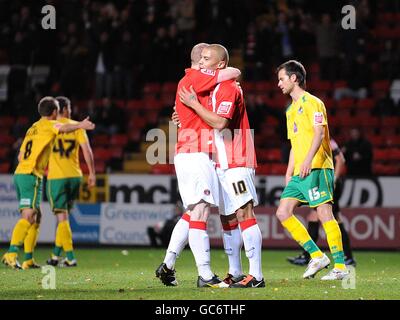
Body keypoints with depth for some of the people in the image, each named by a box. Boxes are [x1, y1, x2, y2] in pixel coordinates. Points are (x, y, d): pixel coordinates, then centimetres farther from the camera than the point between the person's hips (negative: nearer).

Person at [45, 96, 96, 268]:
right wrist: (92, 173, 2)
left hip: (56, 177, -3)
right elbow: (87, 150, -4)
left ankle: (70, 257, -8)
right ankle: (56, 255, 19)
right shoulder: (76, 126, 2)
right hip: (74, 176, 3)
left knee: (62, 216, -2)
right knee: (64, 216, 16)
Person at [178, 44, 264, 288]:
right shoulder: (216, 88, 20)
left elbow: (220, 122, -23)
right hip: (223, 164, 11)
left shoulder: (228, 88, -11)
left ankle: (256, 276, -20)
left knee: (244, 214, -15)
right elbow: (211, 123, 28)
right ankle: (235, 273, 17)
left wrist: (194, 104, -15)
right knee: (228, 220, 12)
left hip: (236, 163, -11)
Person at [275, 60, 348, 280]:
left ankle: (340, 266, -11)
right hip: (299, 172, 9)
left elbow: (319, 132, -16)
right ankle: (317, 256, 3)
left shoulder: (311, 102, -3)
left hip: (316, 168, -9)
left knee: (324, 213, -12)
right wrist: (289, 173, 20)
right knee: (283, 213, 0)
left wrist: (308, 160, -28)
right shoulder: (291, 109, 24)